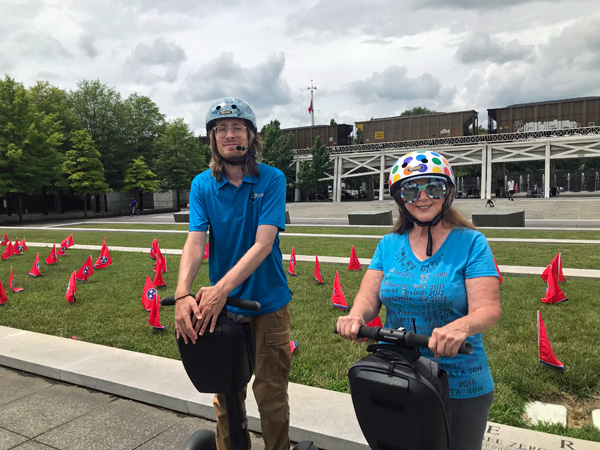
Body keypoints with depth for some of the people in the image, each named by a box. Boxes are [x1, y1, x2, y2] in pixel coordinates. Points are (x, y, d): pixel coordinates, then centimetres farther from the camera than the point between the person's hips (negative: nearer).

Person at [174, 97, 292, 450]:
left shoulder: (272, 179, -9)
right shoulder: (202, 185, -2)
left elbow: (263, 243, -20)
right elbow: (195, 242, -13)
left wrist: (222, 288, -31)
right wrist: (182, 293, -29)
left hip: (268, 302, -2)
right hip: (221, 303, 2)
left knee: (271, 395, 8)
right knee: (226, 395, 15)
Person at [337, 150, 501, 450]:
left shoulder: (471, 243, -8)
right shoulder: (389, 244, 3)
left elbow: (488, 308, -17)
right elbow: (368, 298, -3)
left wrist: (461, 326, -38)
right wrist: (356, 316, -25)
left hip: (461, 389, -2)